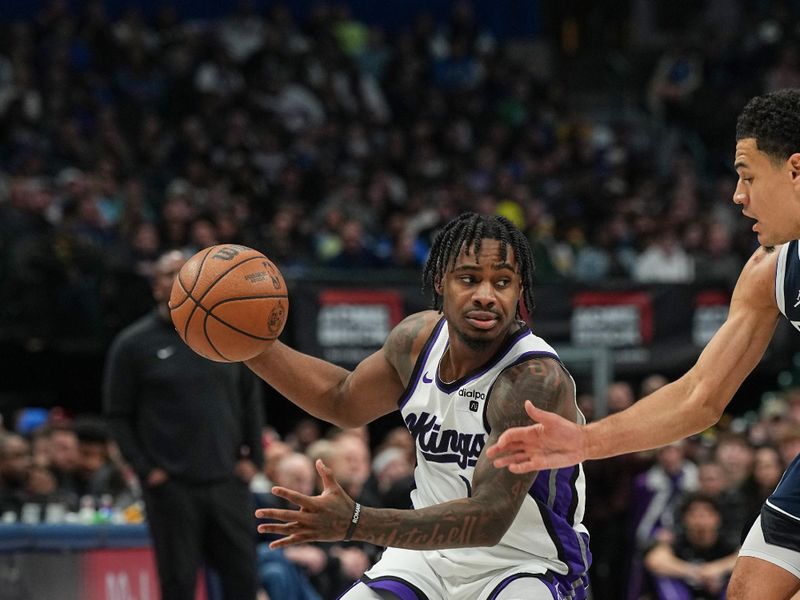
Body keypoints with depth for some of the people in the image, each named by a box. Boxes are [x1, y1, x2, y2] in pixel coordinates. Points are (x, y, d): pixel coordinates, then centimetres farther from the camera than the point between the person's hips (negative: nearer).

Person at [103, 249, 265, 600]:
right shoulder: (133, 344, 1)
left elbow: (250, 400, 15)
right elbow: (117, 414, 1)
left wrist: (252, 458, 6)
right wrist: (144, 468, -7)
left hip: (228, 480, 3)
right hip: (172, 486, -3)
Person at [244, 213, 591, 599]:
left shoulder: (535, 380, -28)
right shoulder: (419, 338, -5)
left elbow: (489, 517, -35)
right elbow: (344, 401, 16)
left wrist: (356, 523, -43)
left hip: (529, 566, -6)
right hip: (432, 550, 6)